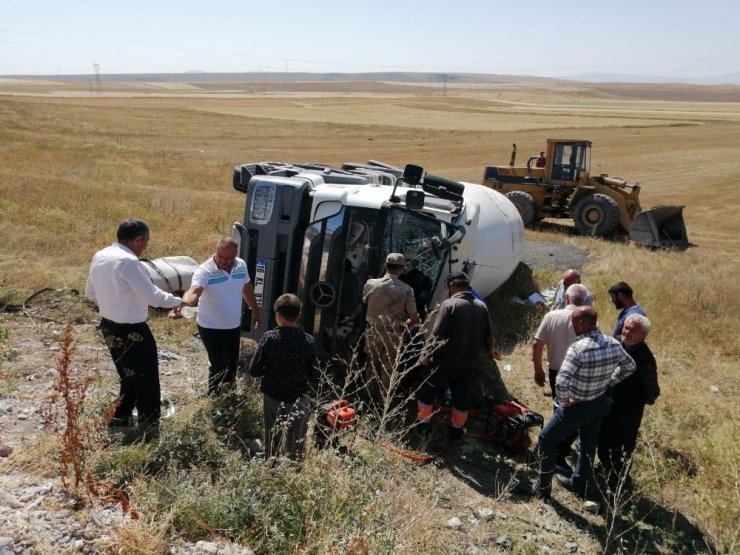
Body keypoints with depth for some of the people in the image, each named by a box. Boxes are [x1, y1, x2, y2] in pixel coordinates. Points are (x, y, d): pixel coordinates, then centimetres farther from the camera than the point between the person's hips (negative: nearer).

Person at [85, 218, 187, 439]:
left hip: (109, 327, 9)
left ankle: (119, 421, 33)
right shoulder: (128, 262, -23)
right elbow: (152, 296, -22)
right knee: (147, 383, 4)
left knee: (129, 379, 24)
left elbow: (90, 292, 15)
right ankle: (149, 432, 11)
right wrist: (178, 301, -7)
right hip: (131, 332, -9)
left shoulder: (99, 257, 4)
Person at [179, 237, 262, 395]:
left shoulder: (241, 265, -7)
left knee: (232, 362, 20)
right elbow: (194, 292, -42)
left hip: (234, 326, 6)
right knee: (219, 365, -3)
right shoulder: (204, 271, -25)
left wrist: (255, 311, 16)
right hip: (211, 328, -6)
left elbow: (247, 288, 10)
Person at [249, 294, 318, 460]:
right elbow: (314, 375, -6)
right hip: (299, 399, 0)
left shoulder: (269, 338, -14)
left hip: (273, 397, 1)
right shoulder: (308, 341, -12)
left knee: (272, 441, 19)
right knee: (295, 446, 14)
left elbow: (254, 370, -12)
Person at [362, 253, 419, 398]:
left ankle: (371, 397, 28)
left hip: (373, 332, 2)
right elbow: (414, 319, -11)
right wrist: (405, 324, 9)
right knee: (389, 369, 9)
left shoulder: (371, 284, -8)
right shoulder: (406, 289, -13)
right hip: (393, 335, -2)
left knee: (373, 366, 17)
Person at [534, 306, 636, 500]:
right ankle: (578, 484, 44)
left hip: (578, 407, -6)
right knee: (588, 444, 25)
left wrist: (563, 402, -19)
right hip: (601, 404, 7)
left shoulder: (578, 348, -30)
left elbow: (561, 382, -37)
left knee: (546, 439, 13)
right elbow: (629, 367, 10)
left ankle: (543, 487, 23)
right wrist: (608, 383, 12)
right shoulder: (614, 345, -8)